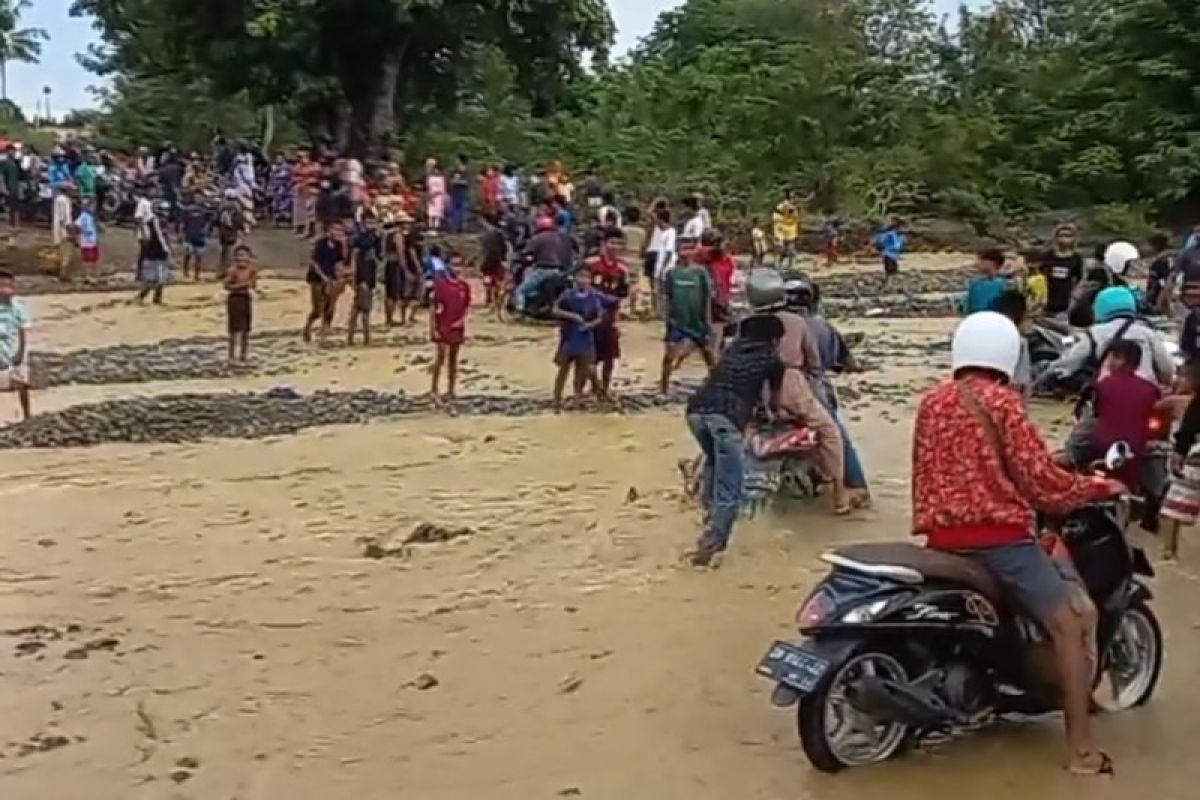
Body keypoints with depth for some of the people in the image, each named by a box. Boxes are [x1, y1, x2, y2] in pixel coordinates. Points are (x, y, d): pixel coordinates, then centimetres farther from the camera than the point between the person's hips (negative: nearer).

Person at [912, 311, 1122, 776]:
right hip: (997, 535, -7)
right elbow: (1038, 478, -9)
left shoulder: (932, 401, 11)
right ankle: (1081, 749, -8)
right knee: (1070, 623, -5)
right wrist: (1099, 487, 5)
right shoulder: (1000, 401, -8)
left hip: (942, 535, 8)